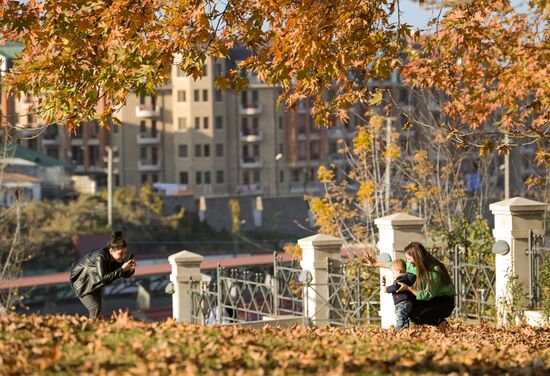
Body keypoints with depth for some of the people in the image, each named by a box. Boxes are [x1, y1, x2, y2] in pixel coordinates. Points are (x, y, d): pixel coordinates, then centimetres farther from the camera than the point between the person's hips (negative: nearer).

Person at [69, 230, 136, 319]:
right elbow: (104, 278, -44)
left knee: (99, 308, 10)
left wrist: (131, 269, -29)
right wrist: (122, 269, -46)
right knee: (95, 309, -17)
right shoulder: (100, 257, -37)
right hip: (82, 281, -8)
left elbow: (125, 275, -6)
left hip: (95, 282, 8)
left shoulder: (116, 257, -15)